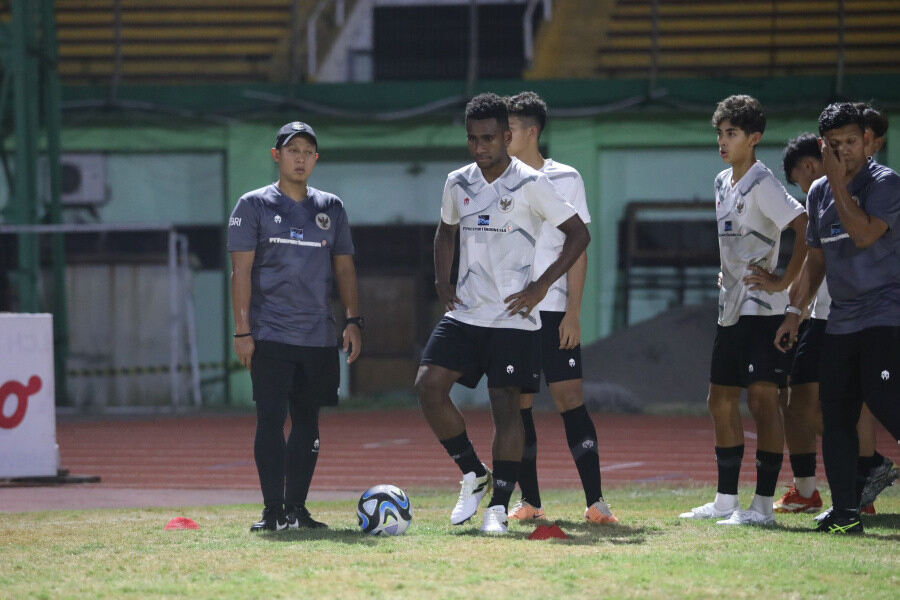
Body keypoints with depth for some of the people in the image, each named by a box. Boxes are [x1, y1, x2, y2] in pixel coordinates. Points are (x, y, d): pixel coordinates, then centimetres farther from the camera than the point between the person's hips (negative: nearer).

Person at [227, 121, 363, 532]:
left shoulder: (331, 209, 14)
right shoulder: (254, 206, 2)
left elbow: (344, 267, 17)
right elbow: (241, 270, -2)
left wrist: (352, 320, 6)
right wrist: (242, 330, -9)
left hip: (319, 338, 4)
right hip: (270, 335, -4)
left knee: (308, 420, 6)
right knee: (271, 418, -9)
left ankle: (297, 508, 13)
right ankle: (273, 510, -8)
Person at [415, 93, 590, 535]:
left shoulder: (530, 184, -7)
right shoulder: (458, 184, 8)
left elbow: (578, 234, -5)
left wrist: (541, 286, -11)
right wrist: (441, 280, 11)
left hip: (513, 317, -5)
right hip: (464, 312, 5)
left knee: (506, 404, -8)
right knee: (429, 386, -9)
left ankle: (498, 507, -1)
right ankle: (473, 476, 9)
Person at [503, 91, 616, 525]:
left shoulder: (565, 179, 1)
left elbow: (577, 248, -1)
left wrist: (573, 312, -8)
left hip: (553, 308, -3)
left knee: (570, 399, -8)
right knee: (517, 405, 3)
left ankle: (595, 501, -9)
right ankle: (529, 502, 9)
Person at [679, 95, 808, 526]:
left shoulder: (762, 184, -13)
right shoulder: (722, 183, 14)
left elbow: (806, 229, -23)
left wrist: (783, 282, -19)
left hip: (761, 309, -10)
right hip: (731, 309, 10)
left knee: (761, 399, -9)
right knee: (721, 400, 11)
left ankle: (763, 504, -8)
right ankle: (726, 500, 19)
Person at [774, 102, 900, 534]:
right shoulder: (818, 193, 13)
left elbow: (864, 234, -22)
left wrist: (839, 181, -16)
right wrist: (795, 311, 18)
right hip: (840, 319, 7)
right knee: (835, 413, 3)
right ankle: (846, 511, 7)